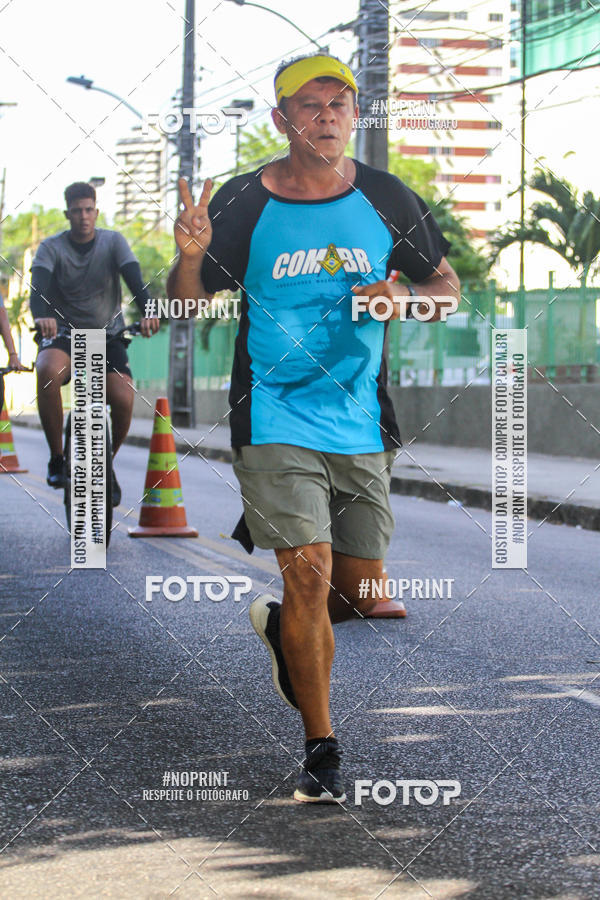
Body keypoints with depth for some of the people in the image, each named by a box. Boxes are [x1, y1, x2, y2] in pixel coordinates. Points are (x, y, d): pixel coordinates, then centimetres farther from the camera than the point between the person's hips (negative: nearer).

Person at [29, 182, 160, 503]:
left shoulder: (113, 241, -2)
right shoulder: (51, 247, -5)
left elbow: (134, 278, -18)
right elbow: (39, 284, -23)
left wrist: (147, 312, -39)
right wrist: (41, 316, -46)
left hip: (108, 335, 1)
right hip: (63, 333, -1)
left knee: (123, 401, -22)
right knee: (48, 371, -36)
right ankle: (56, 459, -19)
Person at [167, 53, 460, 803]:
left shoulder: (387, 201, 3)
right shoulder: (243, 203, -3)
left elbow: (447, 285, 13)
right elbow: (187, 306, 2)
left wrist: (407, 298, -10)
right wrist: (190, 256, -20)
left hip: (363, 423, 3)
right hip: (276, 421, -3)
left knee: (362, 592, 10)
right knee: (310, 570, -14)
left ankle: (283, 628, 44)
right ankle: (321, 749, -2)